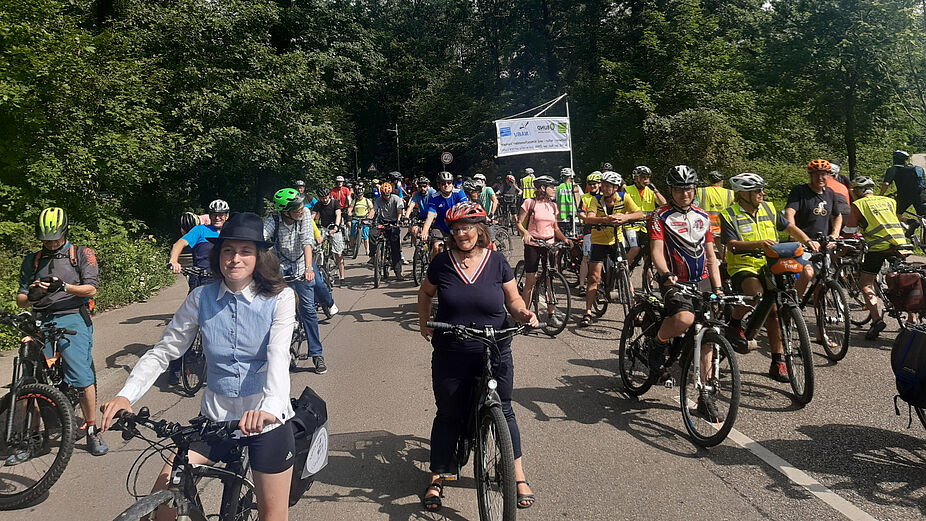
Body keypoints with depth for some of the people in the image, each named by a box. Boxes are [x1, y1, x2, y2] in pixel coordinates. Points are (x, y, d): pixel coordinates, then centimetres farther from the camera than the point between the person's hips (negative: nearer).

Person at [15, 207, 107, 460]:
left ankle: (92, 431, 2)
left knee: (83, 377, -12)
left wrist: (63, 286, -20)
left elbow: (91, 288, -2)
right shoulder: (32, 261, 19)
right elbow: (20, 299, 14)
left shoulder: (82, 254, 9)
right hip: (41, 322, 3)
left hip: (72, 319, -3)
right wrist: (32, 295, -10)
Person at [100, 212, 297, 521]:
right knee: (163, 493, -9)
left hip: (266, 417, -2)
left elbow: (278, 356, -24)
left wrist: (269, 408, -41)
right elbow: (162, 351, -1)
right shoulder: (201, 299, -3)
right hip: (216, 415, 3)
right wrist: (125, 396, -16)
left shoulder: (280, 299, -11)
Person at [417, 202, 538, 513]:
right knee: (448, 416, 10)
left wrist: (523, 313, -16)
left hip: (495, 353, 0)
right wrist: (423, 323, 6)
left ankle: (518, 476, 25)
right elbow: (425, 293, 15)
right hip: (450, 356, 0)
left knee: (502, 411, 9)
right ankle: (437, 478, 26)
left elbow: (513, 300, 4)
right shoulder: (442, 262, -3)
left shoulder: (497, 262, -3)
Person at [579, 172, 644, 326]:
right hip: (599, 242, -1)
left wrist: (625, 217, -38)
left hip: (616, 241, 2)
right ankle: (588, 313, 0)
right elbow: (589, 218, -31)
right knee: (594, 277, -4)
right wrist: (605, 219, -50)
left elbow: (640, 213, -18)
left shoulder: (623, 198, -10)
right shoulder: (596, 200, -14)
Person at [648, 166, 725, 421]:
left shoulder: (703, 217, 16)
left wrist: (717, 288, 6)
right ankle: (658, 344, -1)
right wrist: (666, 274, -31)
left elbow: (710, 256, 16)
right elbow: (657, 251, -12)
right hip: (675, 282, -5)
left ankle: (704, 396, 9)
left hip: (701, 282, 5)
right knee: (684, 318, -34)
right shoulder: (661, 216, 0)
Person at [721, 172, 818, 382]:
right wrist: (759, 243, -33)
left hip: (768, 265, 5)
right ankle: (735, 324, -5)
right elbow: (732, 245, -19)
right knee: (756, 295, -34)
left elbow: (790, 228, 16)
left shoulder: (768, 209, 9)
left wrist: (808, 241, -3)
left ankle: (777, 362, 1)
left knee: (773, 310, -7)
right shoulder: (729, 215, -6)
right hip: (743, 266, -4)